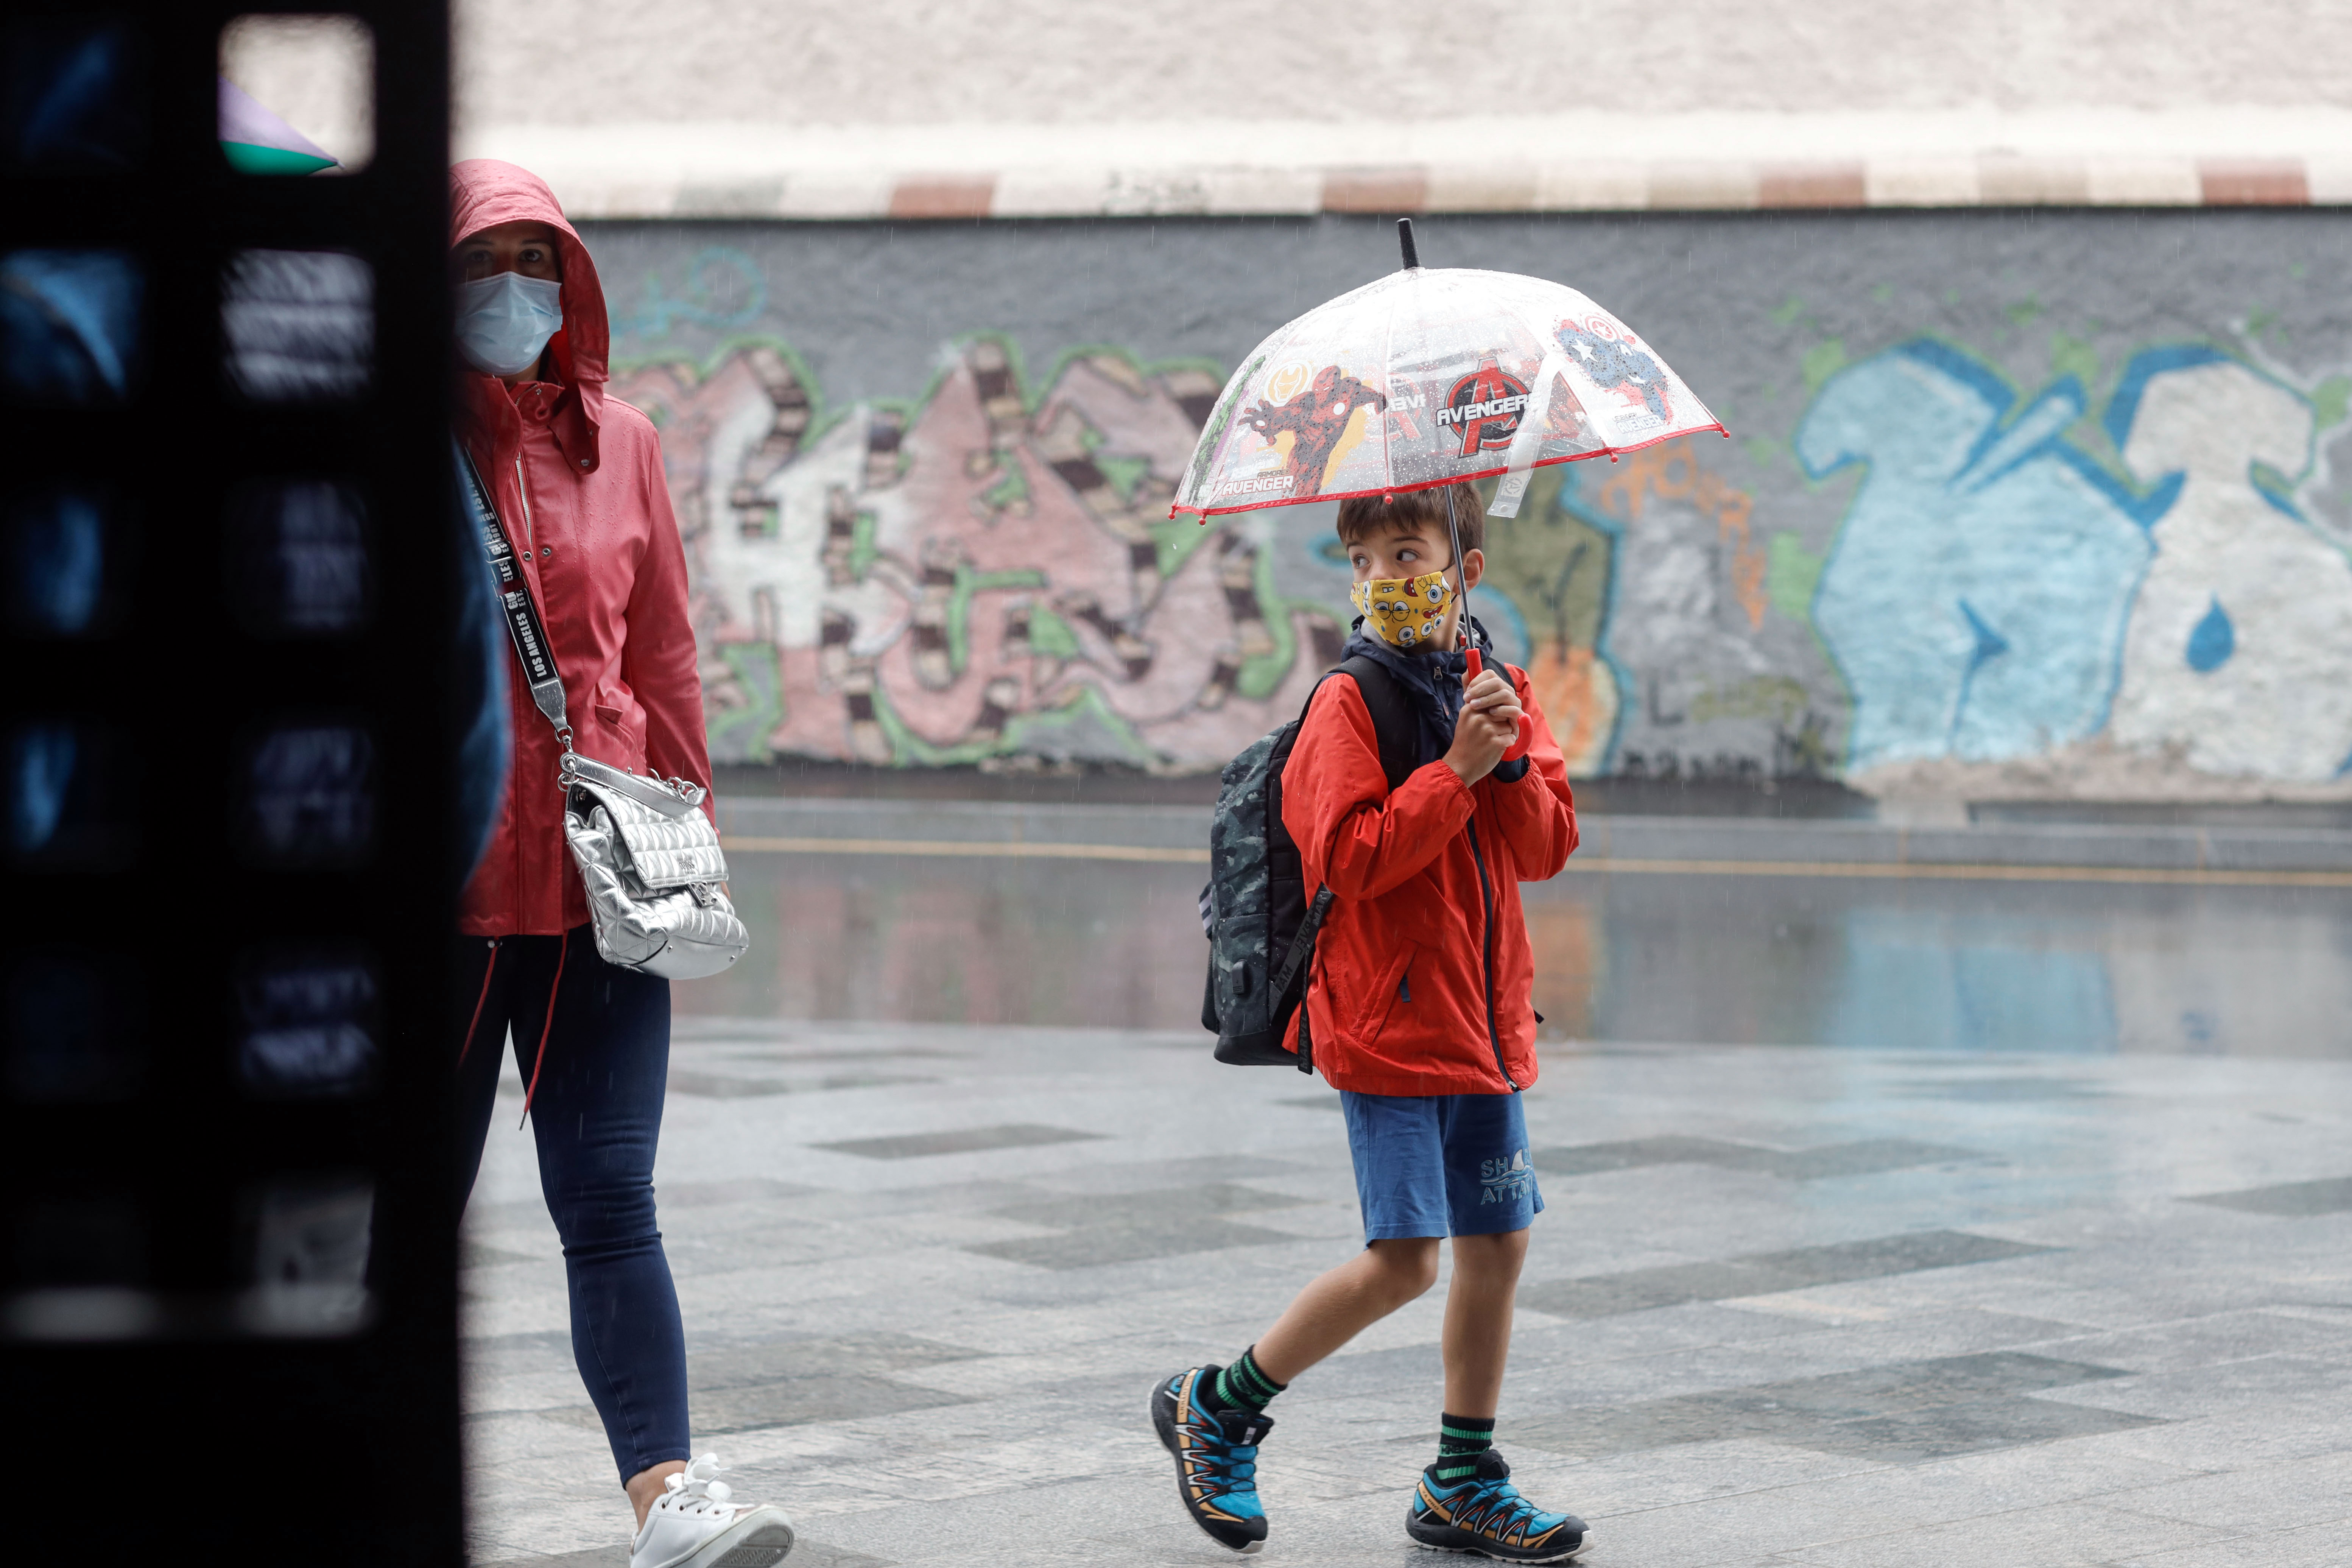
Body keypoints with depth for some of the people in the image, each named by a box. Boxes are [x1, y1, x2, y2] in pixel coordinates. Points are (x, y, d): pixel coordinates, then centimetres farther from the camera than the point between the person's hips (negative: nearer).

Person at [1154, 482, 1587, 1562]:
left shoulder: (1498, 693, 11)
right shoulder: (1350, 703, -9)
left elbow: (1548, 847, 6)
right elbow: (1350, 856, -19)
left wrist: (1509, 760, -11)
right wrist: (1457, 771, -20)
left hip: (1485, 1019, 7)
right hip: (1386, 1019, -7)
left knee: (1496, 1243, 7)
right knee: (1404, 1258, -12)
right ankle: (1216, 1408, 5)